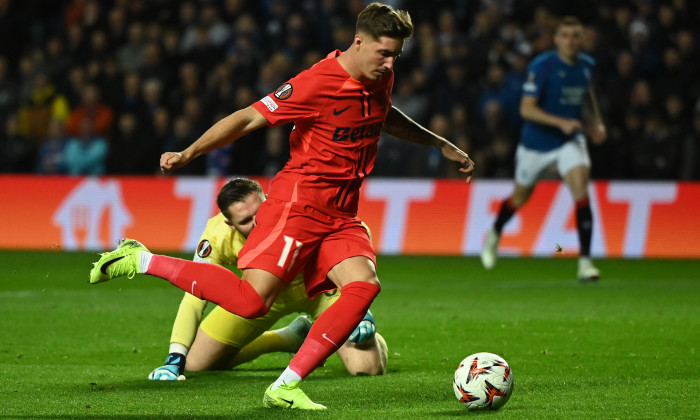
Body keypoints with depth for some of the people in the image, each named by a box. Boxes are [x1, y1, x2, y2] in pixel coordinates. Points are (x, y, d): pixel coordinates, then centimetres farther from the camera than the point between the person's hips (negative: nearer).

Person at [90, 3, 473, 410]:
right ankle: (141, 260, -2)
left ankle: (285, 387, -18)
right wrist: (187, 154, -16)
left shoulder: (381, 79, 9)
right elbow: (249, 118, -13)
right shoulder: (318, 83, -17)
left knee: (364, 284, -20)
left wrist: (442, 145, 37)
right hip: (298, 202, -7)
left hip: (340, 216, 8)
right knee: (251, 301, -20)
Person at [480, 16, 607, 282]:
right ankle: (494, 235, 48)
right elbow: (526, 109, -22)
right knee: (520, 197, 15)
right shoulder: (542, 66, -19)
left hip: (570, 140, 3)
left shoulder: (586, 65, -1)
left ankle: (585, 262, -19)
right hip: (536, 142, -2)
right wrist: (561, 122, -32)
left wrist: (597, 122, 7)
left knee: (581, 191, -19)